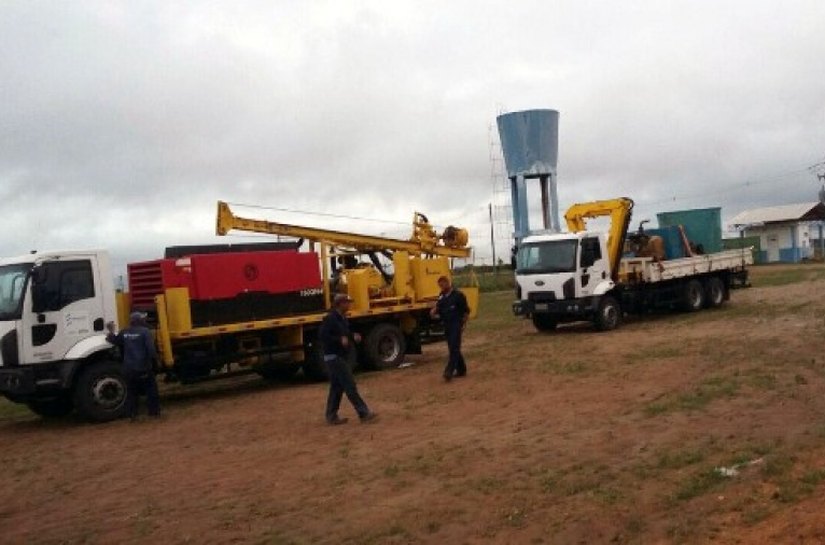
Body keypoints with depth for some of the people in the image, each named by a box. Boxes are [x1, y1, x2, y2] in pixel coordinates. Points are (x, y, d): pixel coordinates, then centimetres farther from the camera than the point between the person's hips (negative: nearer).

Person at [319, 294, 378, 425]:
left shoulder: (342, 318, 13)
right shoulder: (330, 318, -16)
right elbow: (322, 336, -22)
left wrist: (353, 336, 5)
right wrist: (340, 340, -26)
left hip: (339, 356, 10)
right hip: (334, 356, -10)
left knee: (337, 387, 12)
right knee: (350, 386, -8)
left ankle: (331, 417, 17)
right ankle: (364, 413, -5)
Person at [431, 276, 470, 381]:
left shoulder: (458, 295, -8)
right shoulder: (441, 296, 11)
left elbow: (466, 311, -5)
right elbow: (438, 308, 18)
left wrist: (463, 324, -9)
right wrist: (434, 311, -5)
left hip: (456, 325, -7)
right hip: (447, 325, 7)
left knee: (454, 349, -11)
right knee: (453, 349, 12)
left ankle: (449, 372, -17)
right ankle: (461, 370, 23)